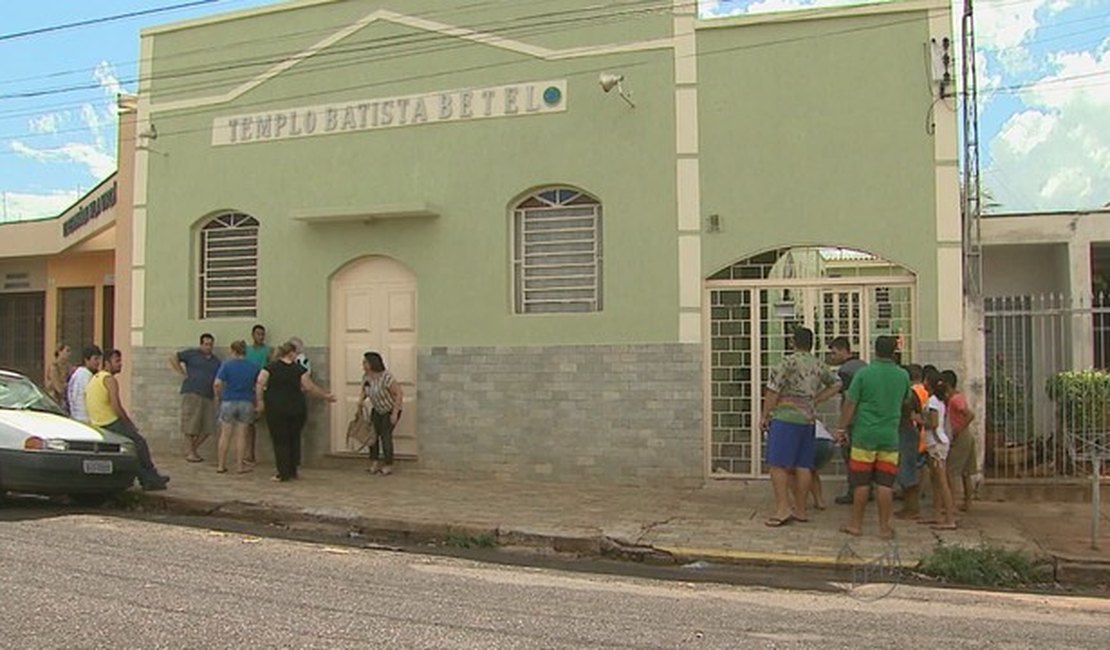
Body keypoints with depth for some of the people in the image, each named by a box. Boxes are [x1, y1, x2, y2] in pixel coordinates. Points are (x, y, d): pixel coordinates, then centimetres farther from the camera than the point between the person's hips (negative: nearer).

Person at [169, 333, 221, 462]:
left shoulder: (216, 361, 18)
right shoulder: (192, 353, 4)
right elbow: (173, 359, 2)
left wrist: (217, 396, 6)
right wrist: (183, 373, -3)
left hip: (208, 397, 5)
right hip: (192, 393, -5)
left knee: (208, 428, 1)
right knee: (191, 424, -4)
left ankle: (193, 448, 18)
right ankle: (189, 453, 5)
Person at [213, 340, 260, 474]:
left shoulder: (227, 365, -7)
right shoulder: (254, 367, 1)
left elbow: (217, 384, -13)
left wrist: (218, 397, 3)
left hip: (229, 402, -1)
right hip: (246, 403, 1)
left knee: (225, 435, 7)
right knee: (241, 436, 7)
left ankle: (220, 465, 11)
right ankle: (240, 466, 9)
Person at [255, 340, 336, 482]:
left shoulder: (270, 367, 1)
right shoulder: (299, 369, -1)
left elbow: (260, 384, -7)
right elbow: (309, 387, -2)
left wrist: (259, 401, 1)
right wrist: (326, 396, 8)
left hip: (276, 410, 0)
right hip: (296, 410, 0)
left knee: (280, 441, 4)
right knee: (294, 440, 14)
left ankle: (283, 473, 1)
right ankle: (292, 471, 17)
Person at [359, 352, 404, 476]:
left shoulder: (386, 377, -32)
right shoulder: (366, 376, -11)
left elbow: (399, 393, -29)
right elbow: (364, 391, 7)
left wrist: (395, 413, -28)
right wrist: (361, 400, -14)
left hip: (392, 408, -6)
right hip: (377, 409, 6)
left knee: (386, 435, -12)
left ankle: (388, 466, 0)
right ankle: (374, 464, 0)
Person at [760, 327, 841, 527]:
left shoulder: (789, 362, -9)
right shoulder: (819, 365, 11)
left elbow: (772, 390, -11)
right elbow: (835, 384, 25)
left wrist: (765, 416, -3)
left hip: (785, 418, -7)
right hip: (807, 420, 7)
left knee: (778, 464, -6)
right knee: (802, 466, 9)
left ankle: (783, 508, -12)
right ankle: (800, 510, 13)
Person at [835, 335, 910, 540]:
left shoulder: (864, 373, -7)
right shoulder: (903, 376, 2)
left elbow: (850, 403, -6)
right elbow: (905, 402, 18)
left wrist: (842, 428, 2)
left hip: (865, 434, -2)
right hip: (890, 436, 2)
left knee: (861, 482, 4)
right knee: (885, 484, 4)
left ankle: (856, 523, 12)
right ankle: (884, 527, 8)